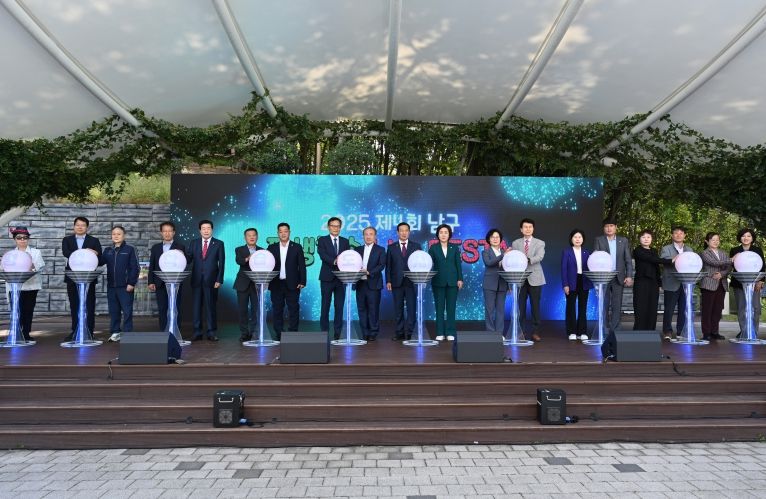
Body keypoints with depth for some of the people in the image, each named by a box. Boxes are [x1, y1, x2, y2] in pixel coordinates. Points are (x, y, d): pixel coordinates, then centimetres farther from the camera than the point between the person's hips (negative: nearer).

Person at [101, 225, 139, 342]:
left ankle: (127, 333, 4)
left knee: (127, 311, -1)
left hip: (125, 286, -4)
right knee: (113, 310, 10)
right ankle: (115, 332, 19)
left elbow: (135, 267, -5)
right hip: (111, 286, 5)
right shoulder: (108, 250, 13)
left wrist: (131, 283, -10)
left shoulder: (129, 249, -1)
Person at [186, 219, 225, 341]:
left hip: (211, 280, -2)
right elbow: (188, 259, 5)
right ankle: (197, 332, 11)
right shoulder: (194, 243, 12)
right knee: (196, 306, 4)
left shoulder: (219, 244, 4)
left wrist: (219, 280, -7)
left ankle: (212, 332, 8)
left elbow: (221, 263, 1)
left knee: (211, 306, 1)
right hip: (196, 280, 2)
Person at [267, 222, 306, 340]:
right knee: (277, 310, 5)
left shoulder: (297, 247, 4)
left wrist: (302, 282, -6)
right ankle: (278, 336, 12)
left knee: (293, 310, -1)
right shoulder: (272, 247, 9)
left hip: (292, 284, -2)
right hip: (276, 284, 2)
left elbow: (302, 265, 1)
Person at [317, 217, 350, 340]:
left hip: (341, 278, 3)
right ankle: (324, 333, 9)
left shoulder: (345, 241, 12)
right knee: (325, 306, 1)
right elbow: (322, 255, -14)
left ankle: (337, 333, 11)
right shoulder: (322, 240, 2)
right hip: (327, 278, -2)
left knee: (339, 307, 4)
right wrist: (334, 261, -29)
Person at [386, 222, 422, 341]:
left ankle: (408, 333, 3)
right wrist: (388, 281, -2)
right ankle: (400, 332, 12)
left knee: (411, 308, -4)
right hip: (397, 282, 1)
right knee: (398, 309, 5)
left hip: (411, 282, -1)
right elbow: (388, 265, 7)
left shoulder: (416, 246, 7)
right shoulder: (391, 247, 9)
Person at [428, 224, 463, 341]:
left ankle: (450, 332, 9)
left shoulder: (455, 247, 6)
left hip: (452, 281, 1)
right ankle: (440, 333, 9)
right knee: (439, 308, 3)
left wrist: (460, 279, -2)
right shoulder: (433, 248, 3)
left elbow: (458, 264, 5)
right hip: (438, 281, -1)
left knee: (451, 308, 3)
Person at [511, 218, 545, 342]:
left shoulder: (540, 243, 6)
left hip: (534, 278, -1)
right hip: (520, 279, 1)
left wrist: (528, 260, -30)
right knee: (520, 306, 2)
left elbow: (539, 257, -13)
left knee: (535, 306, 2)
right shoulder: (515, 243, 9)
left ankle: (535, 332, 10)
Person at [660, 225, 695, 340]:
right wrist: (673, 260, -29)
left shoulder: (689, 250, 18)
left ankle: (681, 332, 14)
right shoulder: (666, 249, 6)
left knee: (684, 309, 4)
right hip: (671, 284, -3)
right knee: (669, 309, -1)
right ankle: (667, 332, 7)